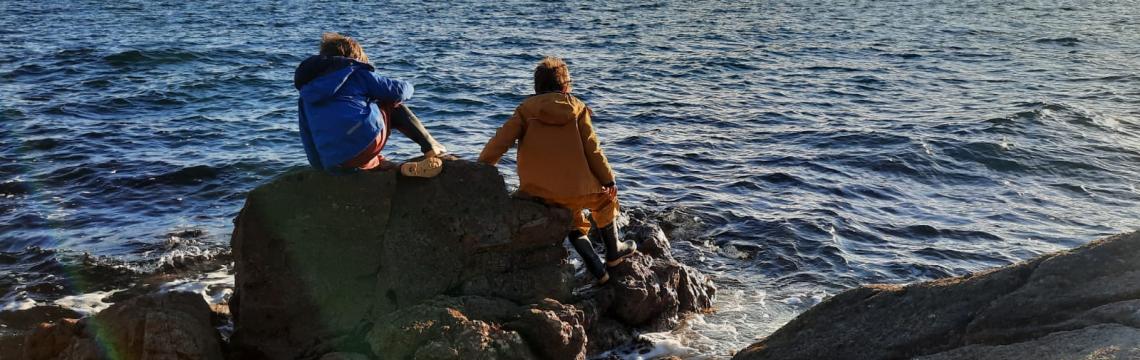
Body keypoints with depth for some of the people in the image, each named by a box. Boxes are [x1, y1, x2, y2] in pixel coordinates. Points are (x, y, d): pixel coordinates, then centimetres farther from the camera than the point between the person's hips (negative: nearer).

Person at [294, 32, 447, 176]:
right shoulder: (356, 72, 16)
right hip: (366, 139, -3)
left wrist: (319, 165, 33)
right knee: (393, 105, 25)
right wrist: (407, 87, 37)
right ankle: (431, 148, 18)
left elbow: (307, 136, 25)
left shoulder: (306, 92, 26)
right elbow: (399, 91, 13)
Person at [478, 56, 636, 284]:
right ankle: (613, 253, 41)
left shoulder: (526, 110, 7)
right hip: (576, 189, -2)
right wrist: (609, 180, 11)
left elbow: (500, 141, -3)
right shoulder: (576, 109, 5)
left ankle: (597, 270, 26)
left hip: (537, 192, 2)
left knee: (572, 218, 30)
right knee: (606, 199, 30)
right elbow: (592, 150, 3)